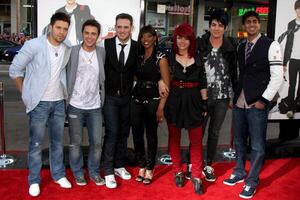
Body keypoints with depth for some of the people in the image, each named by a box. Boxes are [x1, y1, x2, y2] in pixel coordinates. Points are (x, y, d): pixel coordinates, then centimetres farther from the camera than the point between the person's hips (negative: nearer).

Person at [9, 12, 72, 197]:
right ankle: (34, 180, 19)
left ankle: (59, 174, 29)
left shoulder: (68, 49, 1)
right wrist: (26, 94, -4)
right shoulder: (34, 45, -12)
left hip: (59, 102, 4)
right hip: (39, 103, -4)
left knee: (58, 141, 14)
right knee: (36, 143, 4)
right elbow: (15, 70, -7)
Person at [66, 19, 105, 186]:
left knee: (97, 142, 6)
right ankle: (78, 173, 26)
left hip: (95, 106, 2)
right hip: (75, 106, -2)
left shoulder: (102, 52, 2)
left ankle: (94, 172, 25)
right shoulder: (72, 51, -6)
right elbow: (66, 77, -3)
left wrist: (102, 98, 5)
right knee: (76, 143, 7)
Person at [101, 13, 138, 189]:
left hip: (127, 97, 2)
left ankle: (119, 166, 28)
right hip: (110, 96, -2)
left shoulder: (138, 47, -2)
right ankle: (108, 171, 9)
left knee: (123, 133, 12)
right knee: (112, 133, -3)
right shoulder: (106, 44, -6)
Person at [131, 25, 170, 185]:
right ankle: (141, 167, 24)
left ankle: (149, 170, 19)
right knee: (137, 134, 7)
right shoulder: (138, 55, 9)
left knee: (151, 135, 5)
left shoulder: (160, 57, -5)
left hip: (153, 99, -4)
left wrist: (160, 108, -14)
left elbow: (166, 84, -8)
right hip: (136, 98, 4)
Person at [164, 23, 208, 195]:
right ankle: (178, 172, 26)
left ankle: (196, 176, 13)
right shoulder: (169, 57, 0)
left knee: (196, 141, 2)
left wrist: (205, 103, 3)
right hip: (174, 101, 0)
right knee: (174, 138, 10)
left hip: (193, 102, 1)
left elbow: (202, 83, 7)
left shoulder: (198, 59, 4)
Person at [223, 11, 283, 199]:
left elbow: (277, 76, -9)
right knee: (239, 141, 16)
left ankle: (252, 182, 17)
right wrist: (234, 97, 9)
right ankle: (239, 172, 33)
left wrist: (264, 100, -12)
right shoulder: (241, 47, 13)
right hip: (239, 103, 6)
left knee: (257, 146, 3)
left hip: (257, 104, -5)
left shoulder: (271, 45, -5)